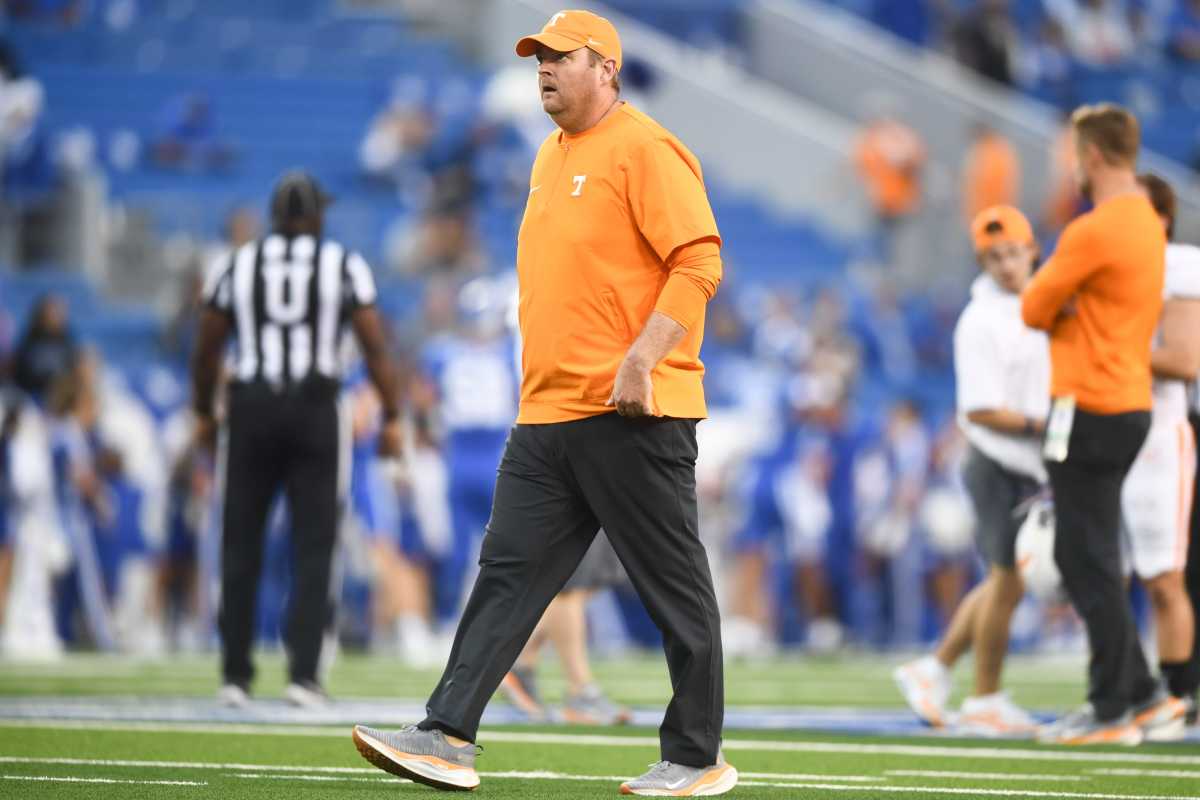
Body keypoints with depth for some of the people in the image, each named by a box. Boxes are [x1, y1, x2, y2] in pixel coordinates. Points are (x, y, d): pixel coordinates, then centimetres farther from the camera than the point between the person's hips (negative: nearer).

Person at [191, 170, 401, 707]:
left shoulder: (236, 267, 6)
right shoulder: (345, 268, 2)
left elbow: (207, 350, 10)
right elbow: (375, 347, -1)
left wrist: (204, 412, 24)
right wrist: (391, 417, 6)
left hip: (251, 407, 1)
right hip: (314, 410, -1)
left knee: (241, 547, 8)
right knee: (313, 547, 3)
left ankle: (235, 674, 8)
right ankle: (303, 673, -5)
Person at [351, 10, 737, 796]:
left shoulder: (644, 149, -9)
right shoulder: (551, 156, 19)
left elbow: (699, 262, -17)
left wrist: (641, 358, -24)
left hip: (633, 413, -9)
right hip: (548, 413, 9)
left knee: (676, 585, 0)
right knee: (508, 573, 1)